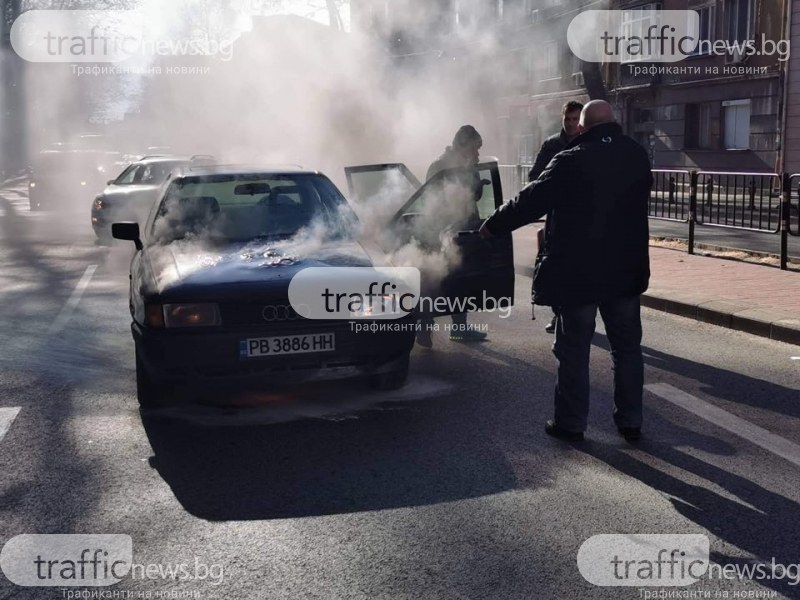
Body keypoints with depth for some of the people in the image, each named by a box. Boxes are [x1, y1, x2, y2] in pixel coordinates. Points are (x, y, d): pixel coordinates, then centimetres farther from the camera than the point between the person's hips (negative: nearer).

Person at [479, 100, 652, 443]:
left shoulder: (572, 161, -14)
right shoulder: (638, 157, 4)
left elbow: (532, 200, -11)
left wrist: (493, 225, 2)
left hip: (578, 273, -5)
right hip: (626, 270, 5)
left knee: (574, 351, 6)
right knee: (627, 348, 13)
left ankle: (570, 423, 12)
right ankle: (631, 422, 18)